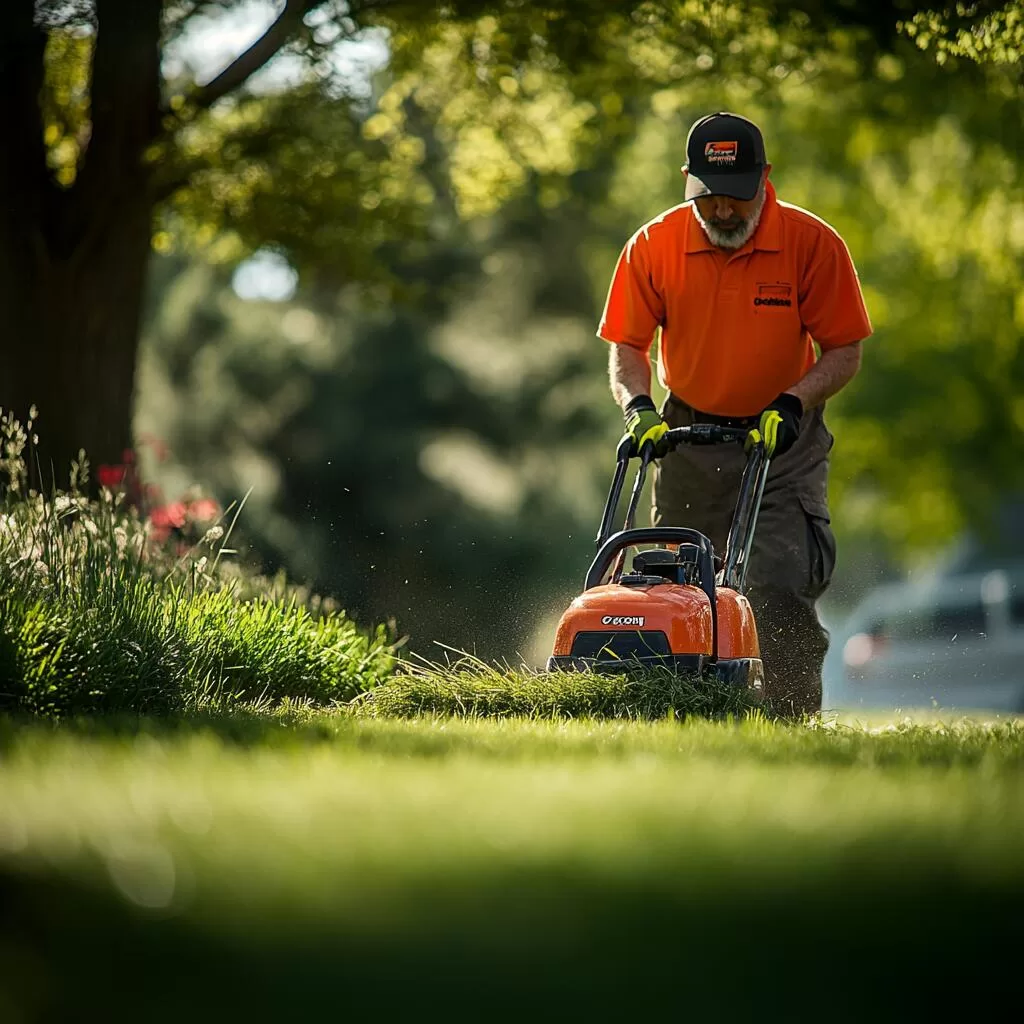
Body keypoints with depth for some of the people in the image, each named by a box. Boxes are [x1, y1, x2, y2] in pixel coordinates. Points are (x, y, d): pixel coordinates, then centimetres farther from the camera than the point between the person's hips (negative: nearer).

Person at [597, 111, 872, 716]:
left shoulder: (813, 244, -13)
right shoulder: (654, 246, -7)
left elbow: (845, 352, -8)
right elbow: (628, 345, 0)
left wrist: (791, 403, -22)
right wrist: (639, 405, -18)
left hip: (784, 441, -3)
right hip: (690, 436, 3)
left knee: (780, 586, -15)